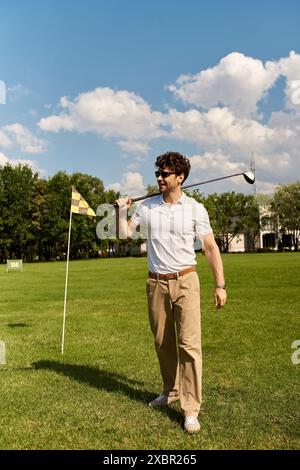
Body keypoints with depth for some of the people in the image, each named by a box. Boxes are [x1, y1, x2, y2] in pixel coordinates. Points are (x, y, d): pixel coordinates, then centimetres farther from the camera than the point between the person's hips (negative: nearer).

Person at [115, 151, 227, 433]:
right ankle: (171, 391, 32)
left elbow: (210, 247, -2)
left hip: (185, 282, -3)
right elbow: (124, 234, 10)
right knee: (162, 343, 12)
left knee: (189, 344, -8)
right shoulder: (146, 207, 5)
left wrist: (220, 285, -7)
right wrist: (121, 211, -7)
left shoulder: (195, 209, -2)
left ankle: (191, 409, 0)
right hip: (156, 283, 3)